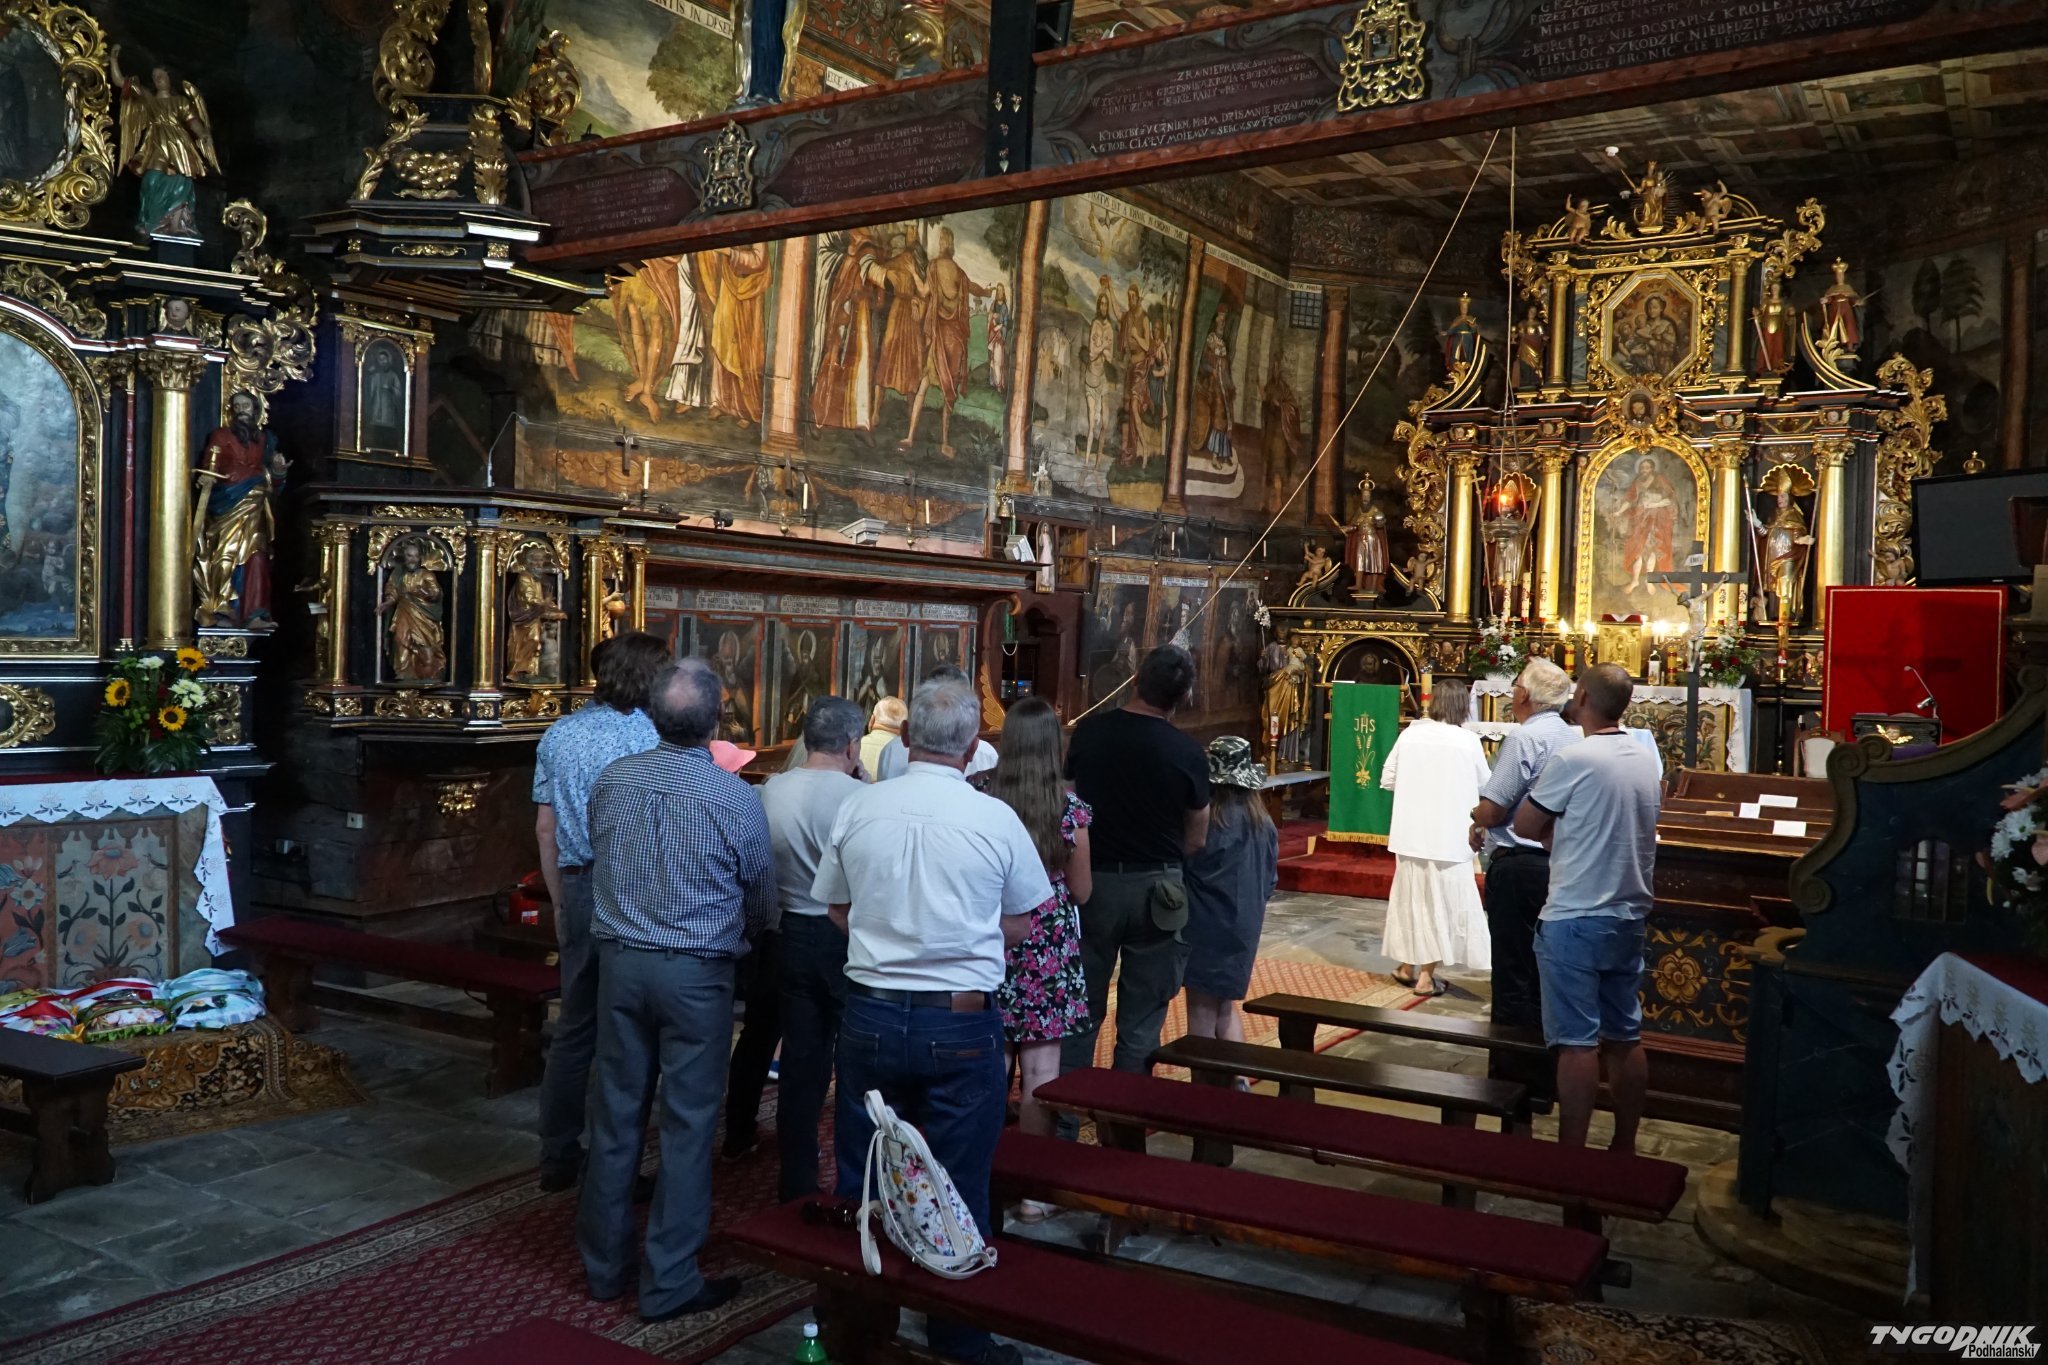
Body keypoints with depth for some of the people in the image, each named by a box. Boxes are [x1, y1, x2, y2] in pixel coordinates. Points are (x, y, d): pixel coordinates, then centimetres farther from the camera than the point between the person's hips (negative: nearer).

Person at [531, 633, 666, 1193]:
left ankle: (557, 1158, 22)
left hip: (577, 889, 6)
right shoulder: (649, 736, -10)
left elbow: (545, 827, 11)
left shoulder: (559, 734, 8)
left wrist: (561, 902, 18)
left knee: (574, 1026, 15)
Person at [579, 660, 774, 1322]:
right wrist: (739, 936, 21)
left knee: (616, 1113, 14)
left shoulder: (611, 782, -1)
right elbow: (763, 895, 0)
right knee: (687, 1125, 4)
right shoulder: (735, 797, -13)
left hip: (620, 960, 5)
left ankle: (604, 1265, 27)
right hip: (697, 973, -4)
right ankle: (669, 1283, 12)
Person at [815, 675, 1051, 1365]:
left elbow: (838, 908, 9)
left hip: (870, 1013, 3)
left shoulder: (856, 809, -5)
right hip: (961, 1022, -2)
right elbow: (1021, 923, 2)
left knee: (860, 1180, 17)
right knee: (957, 1193, 10)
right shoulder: (995, 819, -11)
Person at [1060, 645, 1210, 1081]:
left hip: (1094, 881, 2)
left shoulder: (1088, 732, -6)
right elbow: (1196, 840, -2)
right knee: (1142, 1018, 9)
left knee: (1081, 1008, 13)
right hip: (1156, 888, -2)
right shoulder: (1188, 754, -11)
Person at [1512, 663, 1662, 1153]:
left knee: (1577, 1041, -3)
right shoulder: (1648, 759, 6)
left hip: (1574, 920, -7)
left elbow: (1525, 825, -7)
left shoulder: (1573, 760, -15)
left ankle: (1571, 1155, 1)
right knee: (1625, 1037, 13)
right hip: (1629, 917, 7)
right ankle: (1625, 1148, 22)